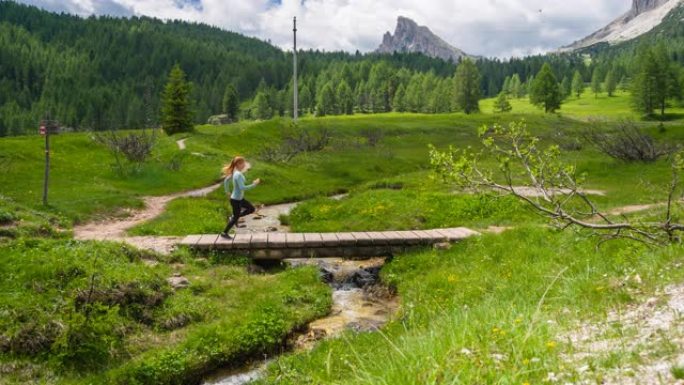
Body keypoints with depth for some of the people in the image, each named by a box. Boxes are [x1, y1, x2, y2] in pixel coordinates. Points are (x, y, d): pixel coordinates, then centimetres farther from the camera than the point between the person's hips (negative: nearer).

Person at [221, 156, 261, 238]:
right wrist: (254, 184, -31)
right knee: (236, 217, 6)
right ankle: (225, 233, 21)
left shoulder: (235, 173, 2)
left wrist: (227, 191, 23)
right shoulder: (239, 175, -26)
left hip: (240, 198, 9)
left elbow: (226, 180, 14)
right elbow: (242, 188, -35)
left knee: (252, 209, 16)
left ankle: (233, 217, 21)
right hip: (236, 200, -9)